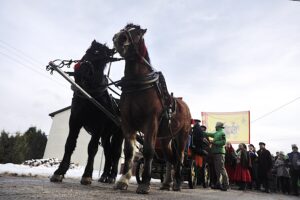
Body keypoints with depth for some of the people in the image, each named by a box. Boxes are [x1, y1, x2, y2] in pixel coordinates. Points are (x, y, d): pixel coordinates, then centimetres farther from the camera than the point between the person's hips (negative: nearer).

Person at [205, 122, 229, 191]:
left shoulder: (222, 133, -6)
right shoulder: (216, 133, 19)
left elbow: (223, 142, -16)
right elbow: (209, 134, 31)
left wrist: (214, 142, -13)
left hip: (220, 152, -9)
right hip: (216, 152, 9)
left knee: (221, 169, -11)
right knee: (217, 169, 10)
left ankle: (226, 185, -8)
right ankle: (218, 184, 16)